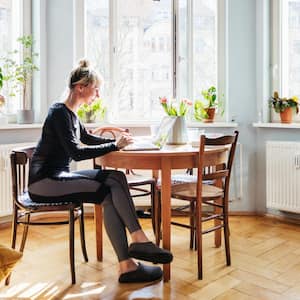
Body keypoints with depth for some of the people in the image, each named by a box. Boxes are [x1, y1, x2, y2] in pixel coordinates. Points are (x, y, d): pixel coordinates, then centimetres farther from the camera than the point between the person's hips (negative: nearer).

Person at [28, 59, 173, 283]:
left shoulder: (70, 114, 17)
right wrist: (115, 146, -17)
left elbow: (87, 138, 30)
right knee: (110, 192, -24)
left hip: (58, 177, 8)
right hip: (44, 182, -8)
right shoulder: (59, 113, -12)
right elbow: (76, 152, -22)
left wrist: (117, 141, 15)